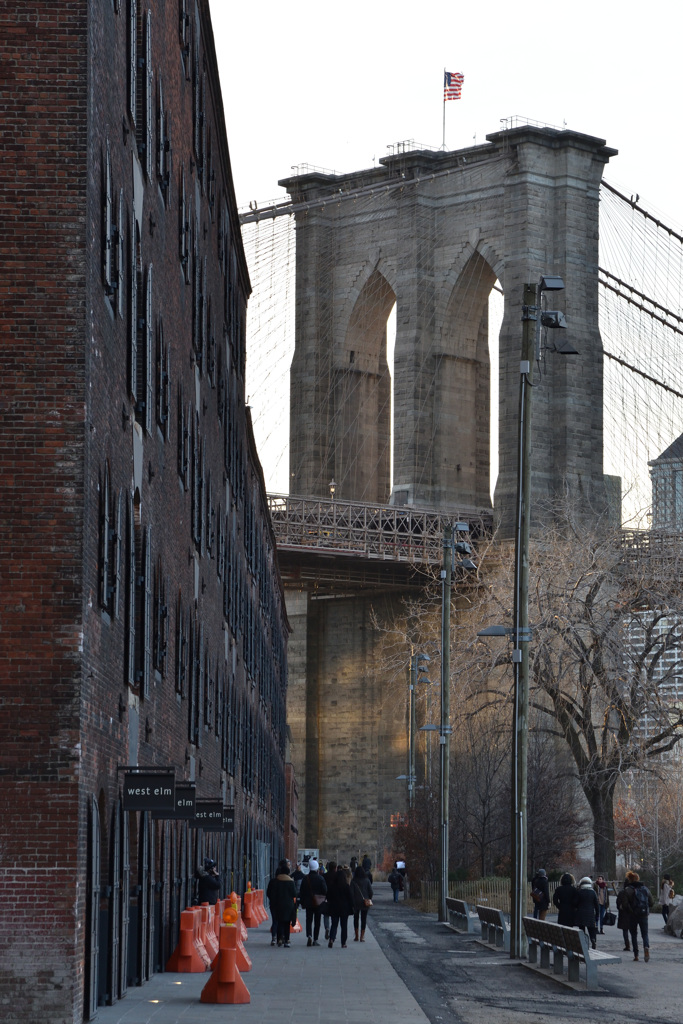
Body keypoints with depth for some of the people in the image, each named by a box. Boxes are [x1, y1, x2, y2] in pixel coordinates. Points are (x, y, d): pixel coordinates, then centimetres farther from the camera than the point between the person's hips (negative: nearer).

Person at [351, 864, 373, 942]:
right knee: (364, 918, 5)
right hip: (365, 902, 1)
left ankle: (356, 936, 13)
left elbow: (351, 892, -8)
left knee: (356, 918, 12)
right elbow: (370, 891, -2)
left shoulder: (353, 881, -7)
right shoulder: (367, 880, -3)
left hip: (356, 902, -1)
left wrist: (351, 902, -2)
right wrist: (370, 900, 10)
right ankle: (362, 936, 1)